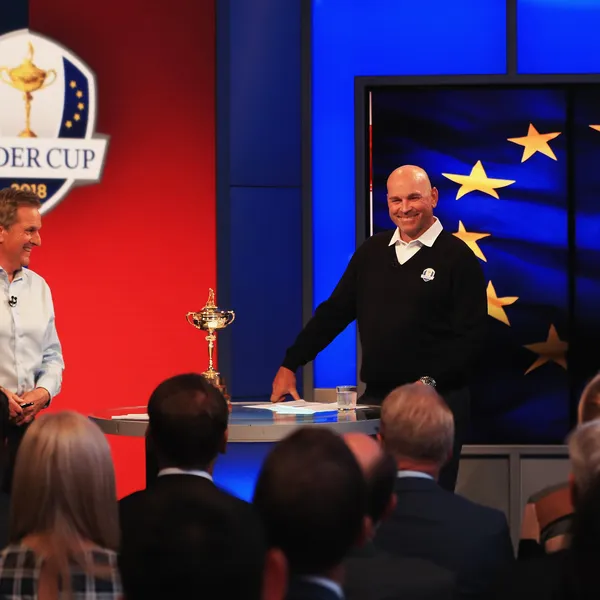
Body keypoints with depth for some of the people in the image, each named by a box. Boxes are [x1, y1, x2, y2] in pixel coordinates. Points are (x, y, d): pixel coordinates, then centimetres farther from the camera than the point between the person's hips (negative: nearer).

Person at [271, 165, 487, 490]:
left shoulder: (457, 257, -4)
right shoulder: (371, 253, 11)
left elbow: (469, 337, -9)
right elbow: (333, 313, 15)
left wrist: (430, 382, -19)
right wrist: (289, 365, 11)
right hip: (375, 398, 4)